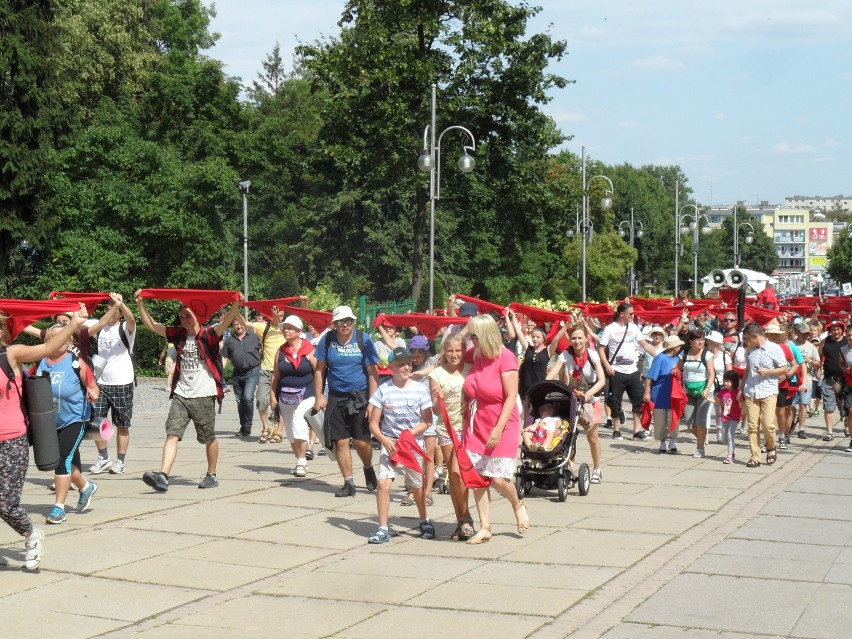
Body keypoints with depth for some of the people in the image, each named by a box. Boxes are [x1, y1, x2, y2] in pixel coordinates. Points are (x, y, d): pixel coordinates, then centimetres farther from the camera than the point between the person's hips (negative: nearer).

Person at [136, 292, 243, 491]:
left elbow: (225, 322, -22)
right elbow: (151, 325, 13)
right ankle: (162, 476, -21)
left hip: (204, 396, -4)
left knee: (209, 438, 10)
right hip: (180, 395, 4)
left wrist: (235, 305, -40)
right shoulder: (179, 335, 10)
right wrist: (141, 303, 6)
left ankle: (212, 475, 26)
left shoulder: (208, 335, -4)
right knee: (172, 434, -10)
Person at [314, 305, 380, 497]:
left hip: (359, 396, -2)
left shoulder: (363, 340, -6)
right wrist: (318, 397, 2)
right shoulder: (327, 340, 1)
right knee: (341, 441, 0)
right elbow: (319, 370, 7)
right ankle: (349, 483, 10)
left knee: (361, 441, -4)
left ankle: (368, 468, 27)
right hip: (336, 398, 2)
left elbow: (372, 373, -6)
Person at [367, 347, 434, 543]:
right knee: (383, 483, -16)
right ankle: (383, 529, -9)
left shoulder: (420, 389, -4)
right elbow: (373, 423, -2)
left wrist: (408, 434, -13)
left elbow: (427, 421, 0)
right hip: (389, 443, 0)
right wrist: (385, 440, -18)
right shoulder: (383, 390, -5)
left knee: (417, 486, 10)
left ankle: (425, 522, 35)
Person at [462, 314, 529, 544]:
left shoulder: (505, 357, -14)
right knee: (476, 477, 0)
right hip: (476, 426, 6)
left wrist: (499, 428, -21)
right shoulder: (475, 356, 5)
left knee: (499, 478, -8)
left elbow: (511, 397, -16)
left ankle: (518, 506, 23)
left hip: (501, 428, -6)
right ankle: (484, 528, 8)